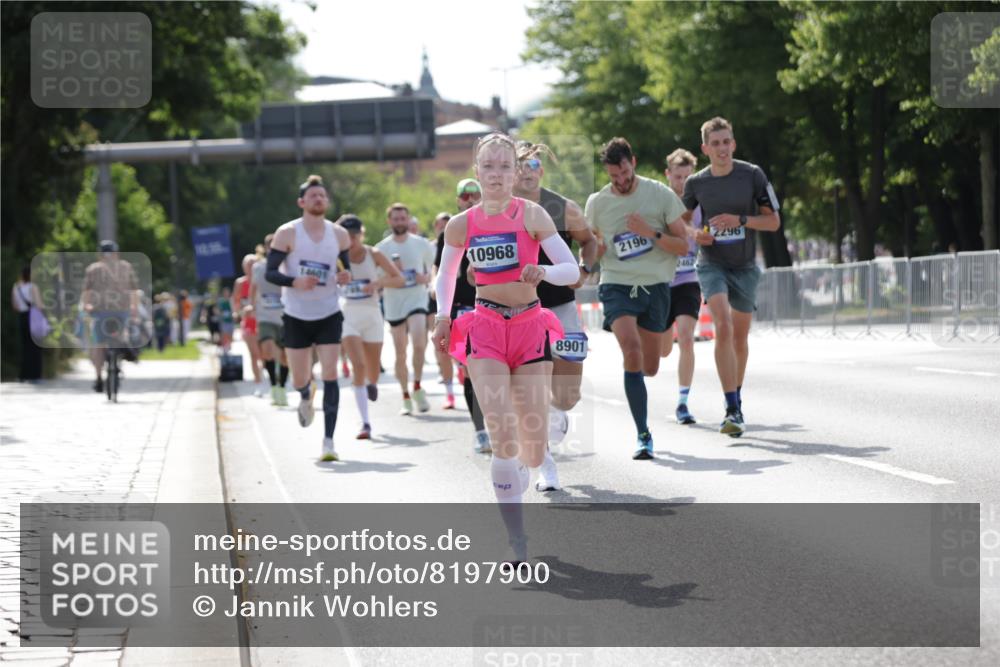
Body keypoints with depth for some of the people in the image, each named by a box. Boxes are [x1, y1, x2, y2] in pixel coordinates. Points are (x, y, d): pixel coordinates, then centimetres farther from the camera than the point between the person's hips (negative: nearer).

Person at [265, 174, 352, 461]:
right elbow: (270, 272, -8)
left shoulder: (339, 234, 1)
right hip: (296, 316, -1)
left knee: (330, 375, -12)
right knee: (299, 380, 6)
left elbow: (346, 265, 13)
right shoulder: (287, 233, -8)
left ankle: (329, 441, -11)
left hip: (329, 315, 1)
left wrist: (345, 275, -12)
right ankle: (306, 396, 46)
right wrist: (295, 282, -26)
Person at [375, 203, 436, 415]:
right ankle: (406, 398, 15)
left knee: (419, 344, -22)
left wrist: (426, 278, -10)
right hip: (394, 304, 1)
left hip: (417, 300, -1)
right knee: (400, 354, 5)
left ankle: (417, 387, -5)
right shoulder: (382, 248, 3)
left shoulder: (422, 244, 4)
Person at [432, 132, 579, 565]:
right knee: (504, 439, -17)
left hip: (530, 326, 0)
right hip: (485, 329, 0)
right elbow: (446, 272, 21)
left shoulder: (531, 215, -5)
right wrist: (442, 317, 9)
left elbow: (572, 270, -9)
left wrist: (543, 273, -28)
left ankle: (513, 488, 38)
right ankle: (517, 538, -9)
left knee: (534, 446, 1)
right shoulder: (461, 226, 2)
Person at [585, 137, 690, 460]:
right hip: (617, 285, -1)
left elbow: (683, 245, -1)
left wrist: (651, 233, -16)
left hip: (655, 286, 1)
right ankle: (643, 436, -22)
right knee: (632, 350, -25)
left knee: (650, 367, 9)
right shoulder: (597, 203, 3)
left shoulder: (661, 194, -2)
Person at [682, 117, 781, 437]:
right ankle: (732, 410, -25)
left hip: (745, 267, 1)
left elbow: (773, 221, -2)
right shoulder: (695, 183, -1)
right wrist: (696, 235, -8)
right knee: (723, 328, -22)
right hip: (712, 265, -1)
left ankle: (737, 400, 34)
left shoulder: (752, 175, -4)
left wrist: (740, 220, -18)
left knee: (739, 338, 11)